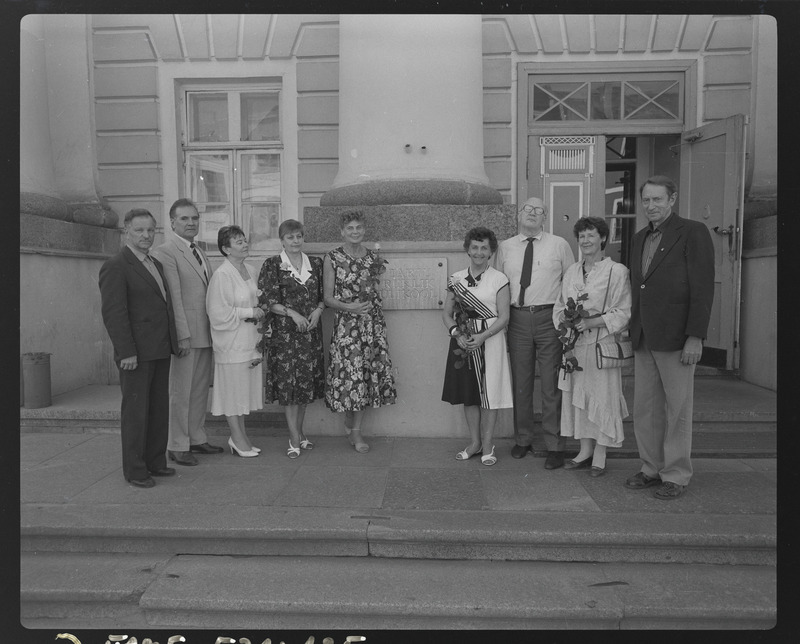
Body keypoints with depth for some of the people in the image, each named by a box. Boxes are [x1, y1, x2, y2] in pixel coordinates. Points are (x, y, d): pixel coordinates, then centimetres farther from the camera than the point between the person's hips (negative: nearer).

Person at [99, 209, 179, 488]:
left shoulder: (156, 264, 17)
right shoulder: (115, 266, -10)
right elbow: (113, 313, -15)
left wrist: (174, 342, 13)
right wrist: (126, 352, -20)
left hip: (160, 351, 8)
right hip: (136, 354, -8)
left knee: (159, 409, 13)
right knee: (135, 410, 1)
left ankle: (155, 461, 24)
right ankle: (134, 470, 11)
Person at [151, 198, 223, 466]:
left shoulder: (200, 252, 17)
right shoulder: (165, 252, -10)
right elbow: (174, 297, -15)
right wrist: (183, 335, -19)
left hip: (205, 333, 8)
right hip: (185, 333, -8)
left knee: (201, 388, 14)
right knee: (180, 391, 1)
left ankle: (197, 438, 25)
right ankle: (177, 446, 11)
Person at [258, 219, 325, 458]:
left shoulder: (315, 263, 10)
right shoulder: (272, 265, -1)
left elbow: (324, 295, 13)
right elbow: (266, 299, -6)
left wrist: (318, 310, -7)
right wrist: (293, 313, -15)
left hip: (311, 331, 4)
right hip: (284, 332, -4)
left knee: (307, 381, 7)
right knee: (288, 381, -4)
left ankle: (298, 431, 23)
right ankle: (294, 438, 3)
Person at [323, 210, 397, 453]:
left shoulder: (373, 258, 8)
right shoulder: (332, 259, -3)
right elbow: (328, 298, -4)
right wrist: (350, 307, -18)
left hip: (372, 324, 4)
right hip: (345, 326, -3)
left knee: (370, 374, 4)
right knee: (349, 375, -4)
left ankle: (355, 430, 18)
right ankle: (349, 422, 21)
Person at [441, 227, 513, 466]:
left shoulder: (499, 279, -2)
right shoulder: (456, 279, 7)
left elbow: (503, 317, -6)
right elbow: (447, 313, 7)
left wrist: (482, 337, -19)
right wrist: (456, 334, -11)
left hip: (490, 341, -3)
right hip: (463, 341, 3)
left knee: (489, 393, 2)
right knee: (468, 394, 9)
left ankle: (487, 446, 15)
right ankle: (475, 442, 24)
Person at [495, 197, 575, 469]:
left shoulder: (559, 245, 3)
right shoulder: (505, 247, 10)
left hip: (549, 317, -2)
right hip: (517, 319, 2)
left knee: (551, 383, 1)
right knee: (520, 382, 10)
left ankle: (555, 446, 13)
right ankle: (522, 439, 25)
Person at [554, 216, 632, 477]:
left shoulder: (617, 271, -6)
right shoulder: (571, 271, 13)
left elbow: (623, 313, -9)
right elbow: (559, 307, 17)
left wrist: (589, 322, -18)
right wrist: (566, 322, -5)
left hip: (602, 344, -5)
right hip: (574, 344, 6)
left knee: (602, 396, 0)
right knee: (576, 394, 9)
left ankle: (599, 455, 14)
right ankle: (585, 450, 23)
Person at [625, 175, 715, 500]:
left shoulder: (693, 232, -5)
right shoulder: (640, 238, 15)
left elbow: (702, 288, -10)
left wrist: (695, 337, -15)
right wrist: (632, 330, 11)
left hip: (675, 337, -6)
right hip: (644, 339, 6)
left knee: (677, 409, 4)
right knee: (644, 408, 10)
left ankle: (676, 476, 16)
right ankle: (652, 469, 23)